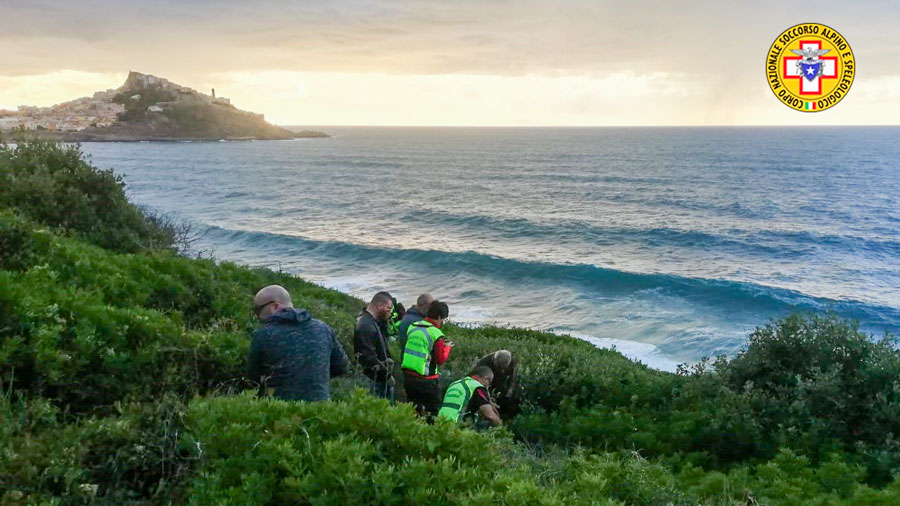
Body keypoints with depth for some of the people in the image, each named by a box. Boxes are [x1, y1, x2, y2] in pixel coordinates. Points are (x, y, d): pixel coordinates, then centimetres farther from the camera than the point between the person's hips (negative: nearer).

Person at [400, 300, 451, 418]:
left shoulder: (412, 327, 6)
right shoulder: (436, 334, -15)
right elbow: (441, 359, -12)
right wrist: (447, 347, 5)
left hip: (408, 376, 7)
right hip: (426, 380, -7)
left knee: (413, 409, 17)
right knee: (433, 411, 4)